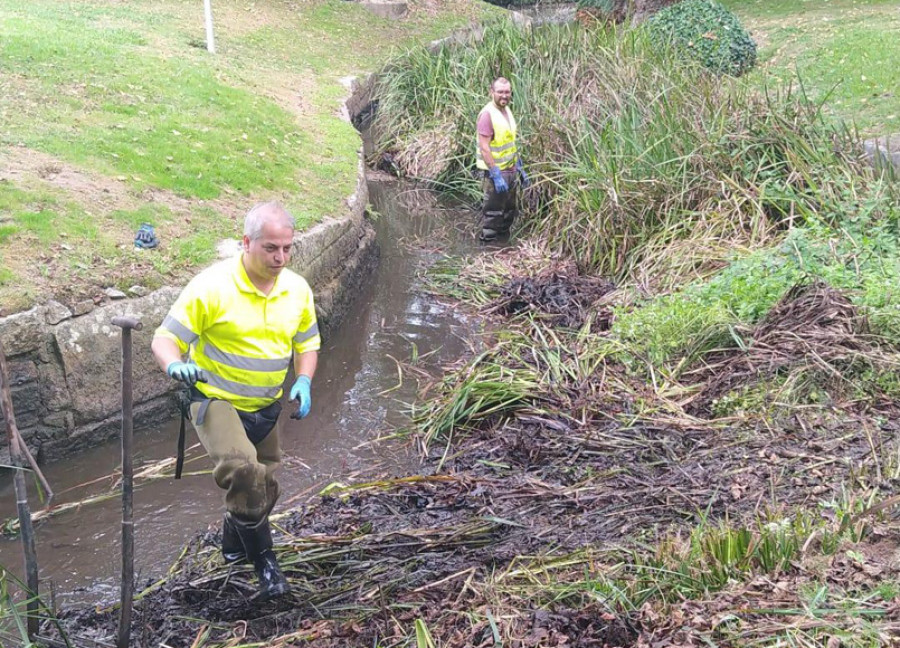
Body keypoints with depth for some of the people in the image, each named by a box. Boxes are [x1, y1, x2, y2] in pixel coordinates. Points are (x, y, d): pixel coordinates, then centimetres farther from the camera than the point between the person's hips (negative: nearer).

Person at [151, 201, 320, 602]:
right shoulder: (212, 286, -20)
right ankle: (264, 562, -12)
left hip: (266, 407, 6)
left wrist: (303, 381, -8)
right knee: (243, 470, -32)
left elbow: (307, 342, 11)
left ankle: (234, 545, 52)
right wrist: (175, 365, -41)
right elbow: (165, 339, -18)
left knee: (264, 489, 20)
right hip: (217, 401, -6)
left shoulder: (297, 289, -3)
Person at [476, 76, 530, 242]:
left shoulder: (507, 111, 10)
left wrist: (520, 169, 18)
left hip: (511, 171, 9)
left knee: (509, 213, 18)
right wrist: (496, 175, -25)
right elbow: (484, 148, -22)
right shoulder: (487, 114, -17)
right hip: (496, 172, -9)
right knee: (493, 214, -2)